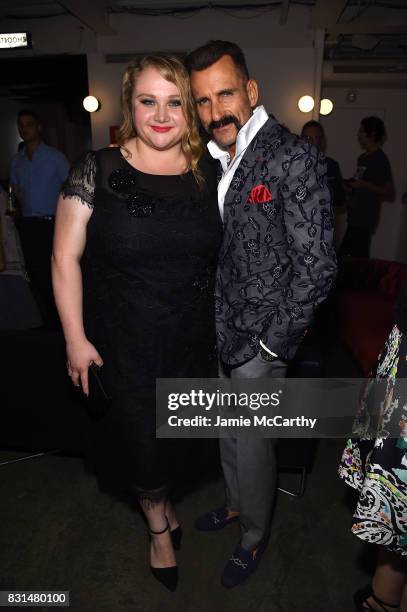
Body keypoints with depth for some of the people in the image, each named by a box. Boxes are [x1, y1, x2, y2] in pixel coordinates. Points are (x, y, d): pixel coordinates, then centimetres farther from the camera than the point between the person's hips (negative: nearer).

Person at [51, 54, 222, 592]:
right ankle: (159, 522, 47)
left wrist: (227, 326, 6)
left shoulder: (209, 174, 0)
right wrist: (76, 339, -9)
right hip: (124, 342, -2)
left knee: (179, 434, 20)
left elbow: (223, 253, 8)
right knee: (142, 436, 14)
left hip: (194, 340, 3)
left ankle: (159, 499, 56)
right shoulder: (98, 170, -9)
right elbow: (66, 257, -7)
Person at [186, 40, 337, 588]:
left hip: (262, 339, -6)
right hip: (221, 334, 7)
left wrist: (271, 345, -15)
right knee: (228, 434, 22)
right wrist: (211, 326, 7)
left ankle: (254, 535, 38)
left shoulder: (293, 158, -16)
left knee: (252, 444, 10)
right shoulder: (215, 158, 6)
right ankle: (237, 503, 49)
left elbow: (316, 266, -17)